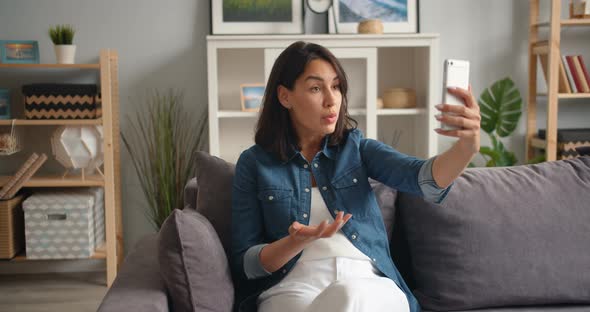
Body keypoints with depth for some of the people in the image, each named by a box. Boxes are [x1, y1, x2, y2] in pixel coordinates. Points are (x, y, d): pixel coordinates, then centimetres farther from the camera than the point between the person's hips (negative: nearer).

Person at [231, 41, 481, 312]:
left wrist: (467, 147, -30)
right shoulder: (254, 163, 8)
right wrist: (298, 242, -16)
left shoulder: (357, 148, 12)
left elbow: (425, 179, -8)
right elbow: (243, 264, 4)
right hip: (292, 289, -1)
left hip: (370, 287, 1)